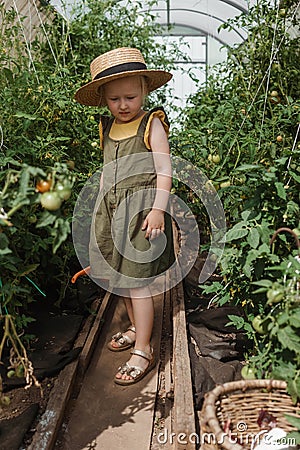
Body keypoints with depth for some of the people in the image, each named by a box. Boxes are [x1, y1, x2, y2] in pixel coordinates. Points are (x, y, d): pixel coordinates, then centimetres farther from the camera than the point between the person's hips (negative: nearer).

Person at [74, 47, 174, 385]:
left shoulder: (152, 124, -5)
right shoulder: (107, 129, 12)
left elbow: (164, 169, -10)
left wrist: (158, 208, -18)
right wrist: (101, 206, 19)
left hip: (141, 208, -6)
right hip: (111, 208, 7)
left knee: (136, 281, -6)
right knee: (119, 276, 14)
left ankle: (142, 351, 6)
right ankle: (135, 328, 35)